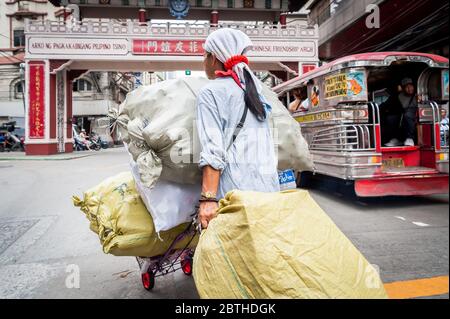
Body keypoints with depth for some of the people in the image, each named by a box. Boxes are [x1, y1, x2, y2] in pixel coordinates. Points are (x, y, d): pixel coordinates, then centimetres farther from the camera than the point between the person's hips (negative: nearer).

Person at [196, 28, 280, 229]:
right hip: (269, 186, 7)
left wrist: (208, 198, -14)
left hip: (235, 190, -7)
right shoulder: (254, 87, 21)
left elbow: (213, 150, -12)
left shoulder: (210, 92, 0)